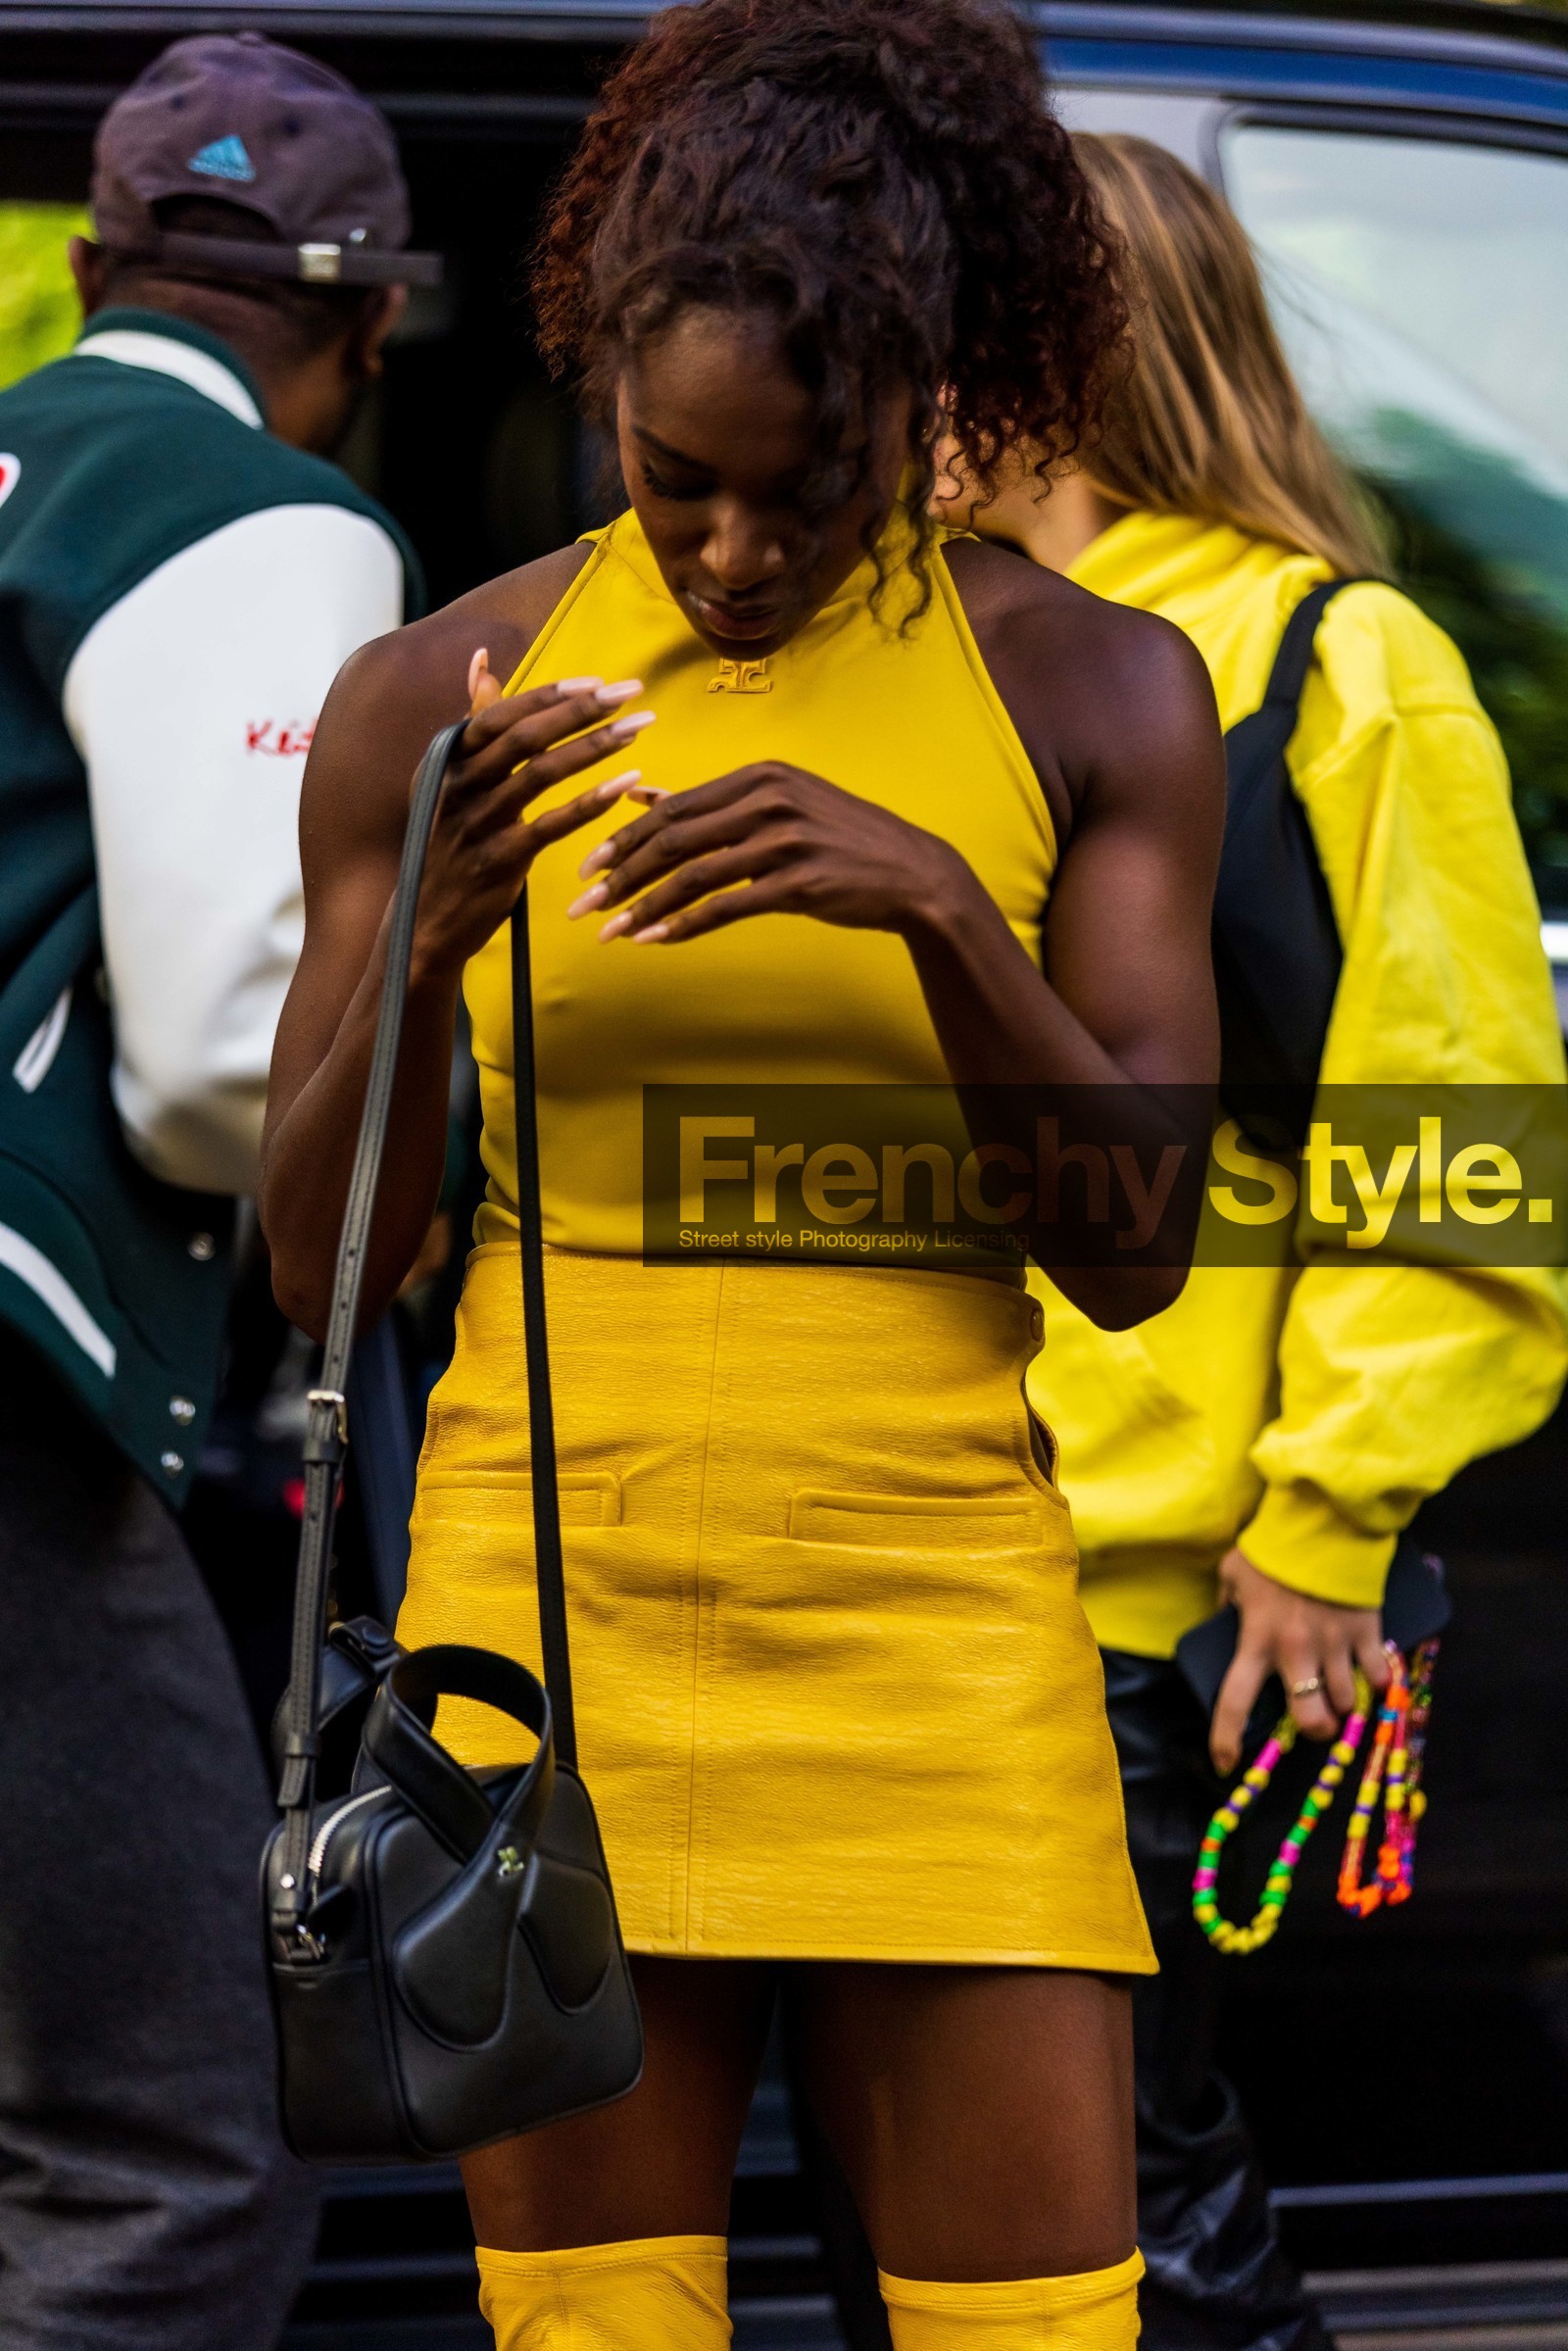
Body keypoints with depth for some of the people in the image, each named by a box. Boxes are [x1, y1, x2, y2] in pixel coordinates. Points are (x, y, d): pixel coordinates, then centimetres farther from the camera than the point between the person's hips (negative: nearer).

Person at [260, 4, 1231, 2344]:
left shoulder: (1086, 693, 3)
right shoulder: (440, 697, 4)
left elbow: (1136, 1249, -4)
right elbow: (320, 1263, 4)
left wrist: (940, 907, -19)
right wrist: (418, 947, -15)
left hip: (933, 1619, 0)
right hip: (553, 1602, 0)